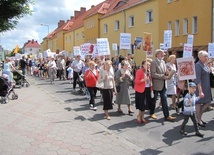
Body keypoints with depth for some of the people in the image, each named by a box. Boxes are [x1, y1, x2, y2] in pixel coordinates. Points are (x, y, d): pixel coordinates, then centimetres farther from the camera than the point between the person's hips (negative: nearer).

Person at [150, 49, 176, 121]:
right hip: (156, 84, -6)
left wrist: (167, 73, -4)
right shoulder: (154, 62, -13)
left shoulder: (163, 62, 12)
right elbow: (153, 74, -21)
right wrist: (163, 76, -23)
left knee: (164, 100, 5)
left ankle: (167, 116, 7)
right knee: (154, 100, 9)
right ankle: (152, 113, 29)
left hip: (163, 84, 7)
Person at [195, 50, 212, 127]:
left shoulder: (205, 65, 11)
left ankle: (199, 117, 26)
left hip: (207, 87, 9)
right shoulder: (198, 65, -16)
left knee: (208, 102, 13)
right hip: (200, 87, -9)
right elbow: (197, 79, -22)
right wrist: (200, 91, -25)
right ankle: (199, 121, 14)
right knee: (199, 103, 2)